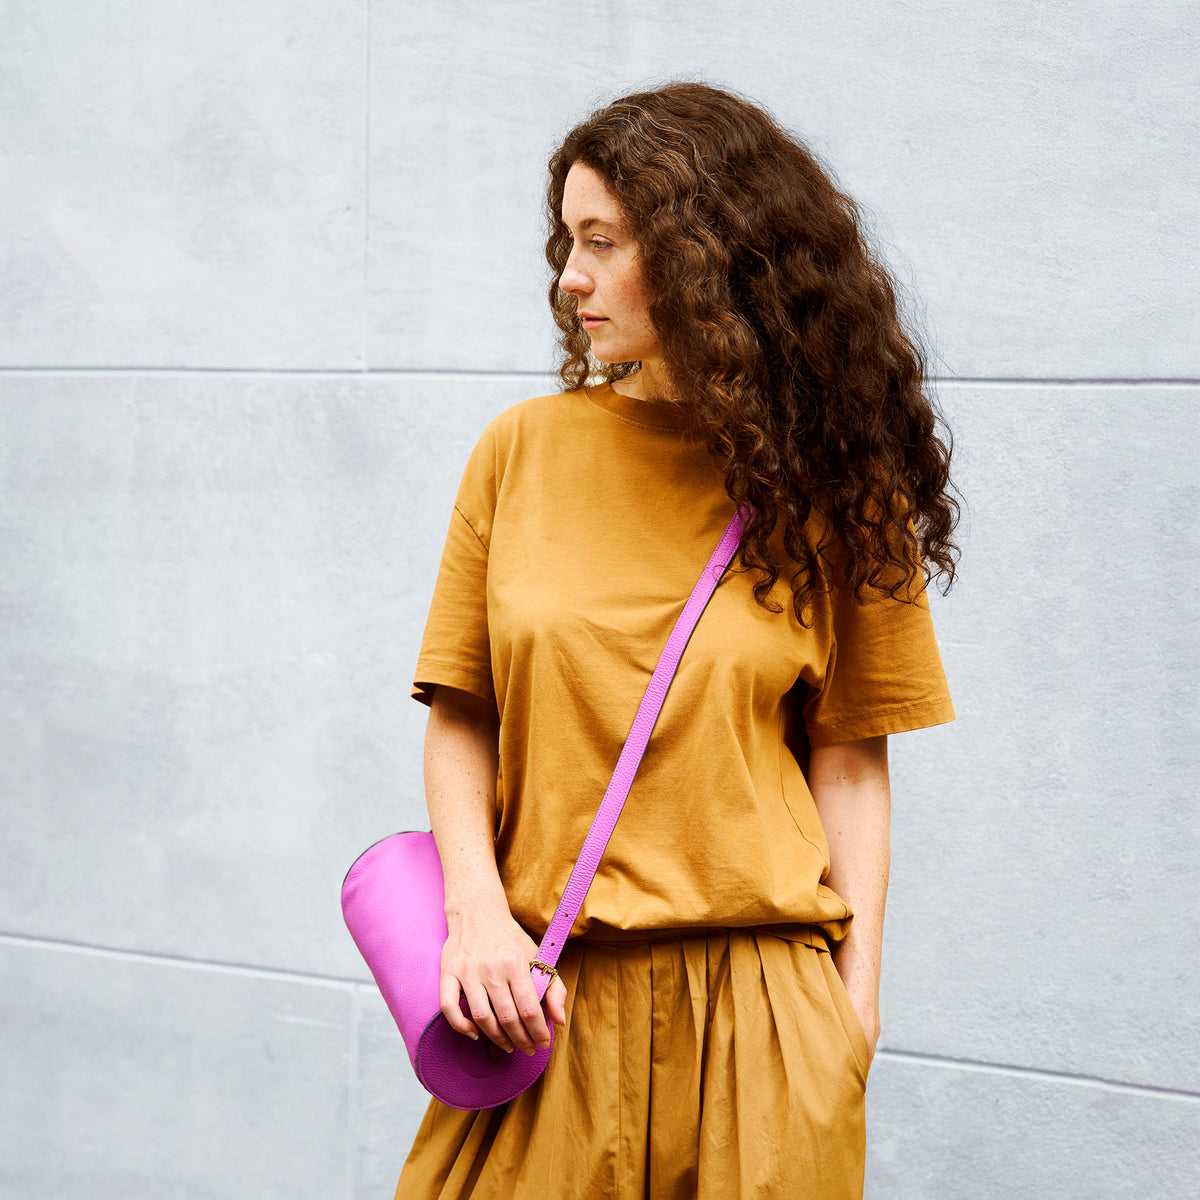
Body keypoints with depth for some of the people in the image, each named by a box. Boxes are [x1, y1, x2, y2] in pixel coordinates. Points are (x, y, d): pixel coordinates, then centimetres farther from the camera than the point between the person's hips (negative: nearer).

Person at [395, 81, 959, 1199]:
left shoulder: (830, 482, 2)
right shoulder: (525, 450, 4)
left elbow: (848, 758, 2)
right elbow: (460, 717, 5)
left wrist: (854, 1001, -3)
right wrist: (478, 917, -8)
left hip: (760, 1001, -1)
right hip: (545, 994, 1)